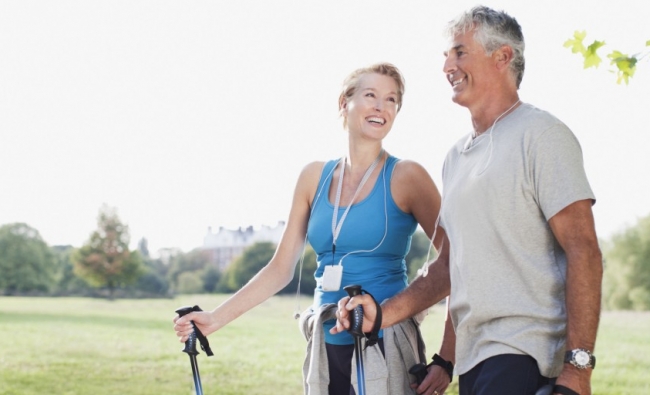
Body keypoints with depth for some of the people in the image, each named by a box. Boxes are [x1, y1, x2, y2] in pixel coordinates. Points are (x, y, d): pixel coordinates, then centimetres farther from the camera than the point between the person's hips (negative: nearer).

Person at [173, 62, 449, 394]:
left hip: (387, 345, -4)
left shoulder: (405, 177, -4)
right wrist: (216, 318, 4)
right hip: (328, 347, 4)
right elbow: (281, 268, 10)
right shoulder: (315, 177, 8)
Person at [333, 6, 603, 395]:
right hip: (472, 360, 7)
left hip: (525, 353, -7)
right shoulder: (457, 156, 20)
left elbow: (583, 251, -12)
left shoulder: (540, 133, -4)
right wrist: (386, 313, 10)